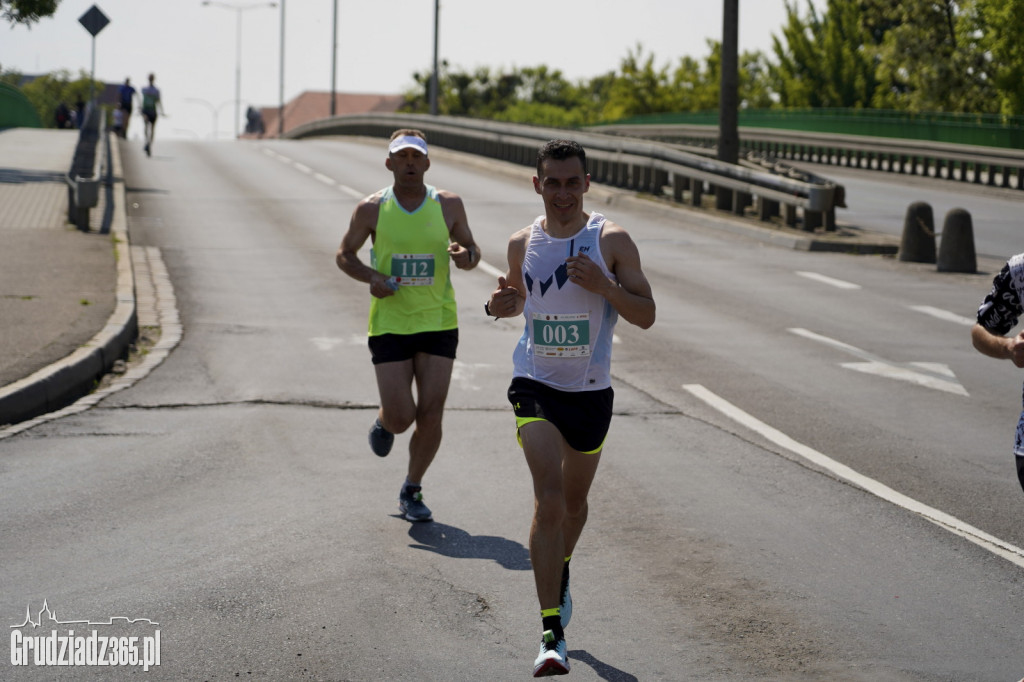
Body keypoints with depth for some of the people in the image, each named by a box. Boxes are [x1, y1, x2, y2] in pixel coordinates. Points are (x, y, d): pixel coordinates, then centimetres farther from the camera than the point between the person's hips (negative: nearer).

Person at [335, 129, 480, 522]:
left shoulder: (449, 206, 0)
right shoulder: (372, 209, -3)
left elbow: (473, 252, 11)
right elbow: (344, 255, 8)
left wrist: (466, 256, -14)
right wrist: (370, 277, -12)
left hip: (438, 324, 1)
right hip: (390, 325, -1)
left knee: (431, 416, -4)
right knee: (401, 418, -7)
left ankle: (411, 492, 17)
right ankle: (383, 421, 31)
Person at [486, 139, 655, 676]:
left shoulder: (612, 240, -7)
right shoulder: (523, 243, 1)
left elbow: (646, 315, -5)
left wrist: (604, 286, -22)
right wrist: (502, 304, -5)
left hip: (591, 390, 1)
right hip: (535, 385, 0)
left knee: (573, 500, 19)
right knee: (549, 501, -16)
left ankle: (560, 576, 51)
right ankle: (552, 635, -18)